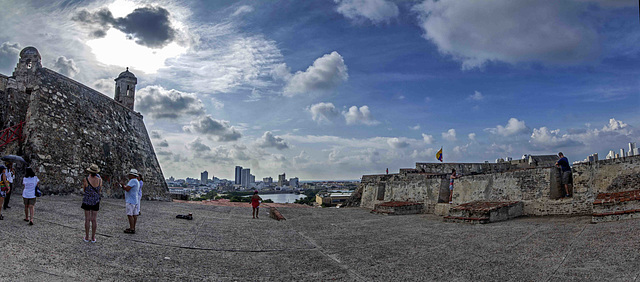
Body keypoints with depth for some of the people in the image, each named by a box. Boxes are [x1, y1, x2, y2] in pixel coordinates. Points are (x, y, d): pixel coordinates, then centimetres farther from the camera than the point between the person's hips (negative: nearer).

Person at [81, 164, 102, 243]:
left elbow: (84, 190, 0)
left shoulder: (86, 180, -15)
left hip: (87, 201, -1)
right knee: (94, 220, 8)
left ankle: (86, 237, 15)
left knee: (87, 219, 8)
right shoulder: (99, 180, -10)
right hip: (96, 201, 2)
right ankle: (93, 238, 13)